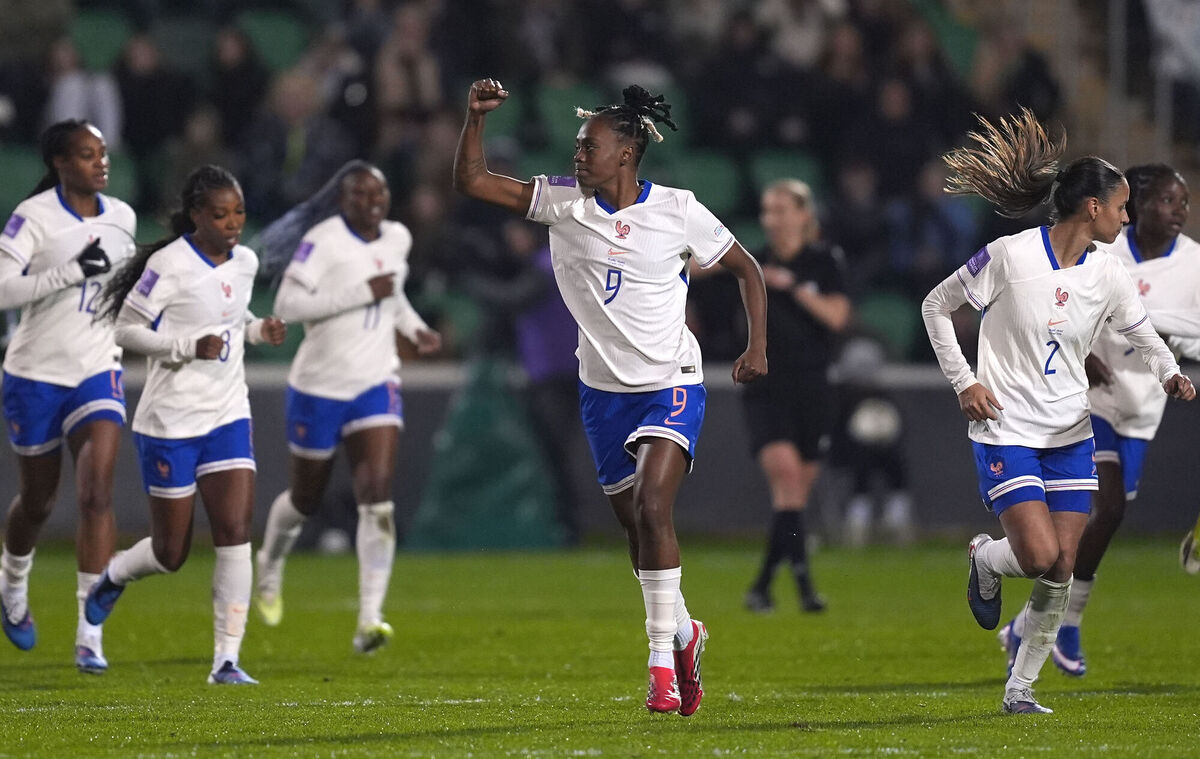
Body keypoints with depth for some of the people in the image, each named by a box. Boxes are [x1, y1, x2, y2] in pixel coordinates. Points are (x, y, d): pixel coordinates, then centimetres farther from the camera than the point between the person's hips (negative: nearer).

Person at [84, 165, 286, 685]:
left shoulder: (245, 262, 6)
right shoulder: (169, 265, -15)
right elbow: (126, 329, -12)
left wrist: (259, 330, 2)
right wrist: (191, 346, -23)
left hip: (228, 417, 5)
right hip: (171, 423, -5)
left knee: (235, 533, -10)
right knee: (171, 554, 3)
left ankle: (227, 660, -7)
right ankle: (113, 576, 38)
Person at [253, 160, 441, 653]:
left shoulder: (398, 238, 6)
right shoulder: (324, 240, -16)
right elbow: (286, 304, -25)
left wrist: (414, 327, 9)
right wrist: (362, 294, -27)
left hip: (376, 386, 4)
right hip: (320, 386, -4)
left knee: (377, 497, -15)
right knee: (306, 499, 13)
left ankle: (369, 621, -19)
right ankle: (270, 568, 48)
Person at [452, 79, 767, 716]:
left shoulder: (677, 211, -8)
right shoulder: (563, 202, -2)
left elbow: (746, 269, 3)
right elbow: (471, 182, -2)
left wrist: (757, 347, -7)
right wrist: (475, 118, -16)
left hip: (671, 383, -4)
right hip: (604, 390, 4)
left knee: (651, 507, -22)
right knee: (635, 527, 9)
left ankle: (662, 663, -19)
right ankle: (683, 632, 33)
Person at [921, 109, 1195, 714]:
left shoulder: (1107, 275, 1)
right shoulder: (1010, 256, -13)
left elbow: (1143, 334, 14)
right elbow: (936, 306, -2)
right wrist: (963, 382, -8)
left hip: (1071, 435, 5)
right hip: (1006, 431, -5)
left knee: (1061, 571, 0)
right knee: (1041, 558, -17)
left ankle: (1020, 689, 13)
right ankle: (986, 559, 19)